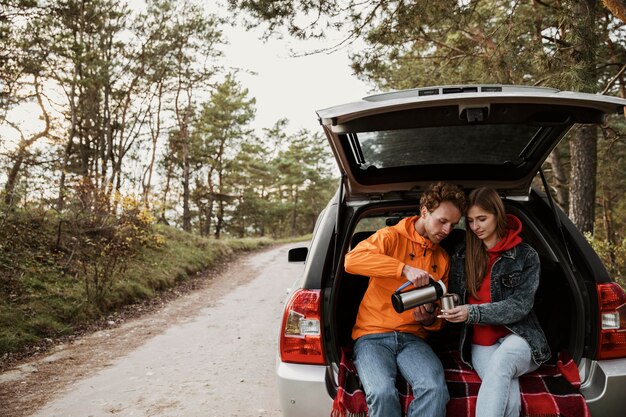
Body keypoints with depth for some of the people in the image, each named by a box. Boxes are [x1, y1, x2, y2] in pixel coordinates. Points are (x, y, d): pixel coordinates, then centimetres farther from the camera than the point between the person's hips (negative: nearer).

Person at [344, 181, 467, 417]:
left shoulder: (443, 258, 15)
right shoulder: (391, 237, 0)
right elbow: (351, 260, -20)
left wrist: (430, 320, -2)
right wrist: (405, 268, -27)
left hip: (412, 338, 4)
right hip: (372, 336, -3)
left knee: (435, 389, -28)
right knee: (382, 393, -32)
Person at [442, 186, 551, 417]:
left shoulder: (526, 256, 0)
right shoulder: (461, 255, 9)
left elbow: (520, 305, -9)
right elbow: (456, 297, 18)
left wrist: (473, 313, -22)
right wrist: (449, 307, -7)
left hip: (518, 337, -2)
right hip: (480, 343, 2)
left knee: (500, 364, -38)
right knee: (507, 396, -31)